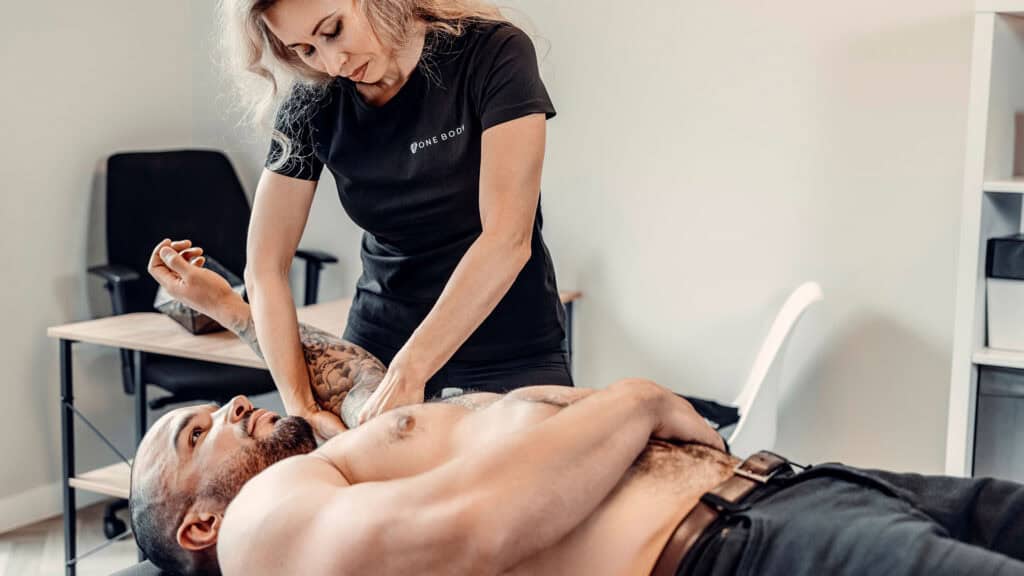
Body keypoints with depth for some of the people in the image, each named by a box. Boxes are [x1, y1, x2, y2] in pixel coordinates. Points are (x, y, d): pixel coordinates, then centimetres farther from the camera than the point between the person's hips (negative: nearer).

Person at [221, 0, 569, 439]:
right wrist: (300, 407, -16)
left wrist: (409, 372, -28)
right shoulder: (314, 103, -5)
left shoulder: (492, 54, -16)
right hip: (377, 350, 3)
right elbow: (265, 269, -5)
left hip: (511, 355, -2)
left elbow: (508, 239, -23)